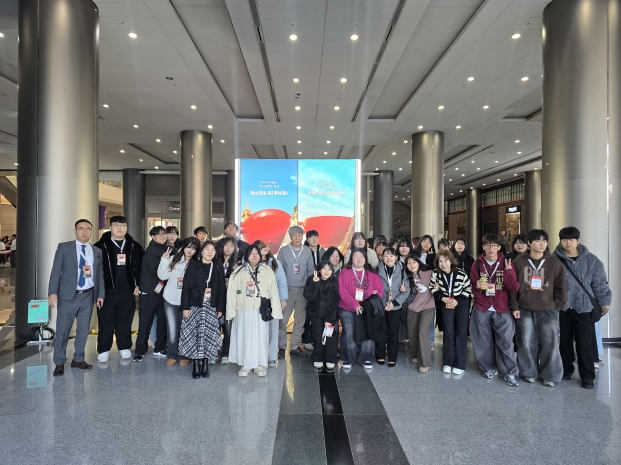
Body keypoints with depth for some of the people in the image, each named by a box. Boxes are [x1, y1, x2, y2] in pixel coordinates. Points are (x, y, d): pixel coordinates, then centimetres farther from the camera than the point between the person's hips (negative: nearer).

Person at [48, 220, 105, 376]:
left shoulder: (97, 251, 10)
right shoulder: (64, 247, 1)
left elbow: (100, 275, 10)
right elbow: (56, 271, -5)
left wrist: (101, 294, 4)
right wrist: (52, 292, -13)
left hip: (88, 296, 3)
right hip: (68, 295, -3)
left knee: (83, 331, 10)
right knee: (62, 331, 2)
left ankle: (78, 360, 24)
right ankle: (59, 363, 16)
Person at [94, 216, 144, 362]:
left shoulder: (134, 246, 7)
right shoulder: (101, 245, -2)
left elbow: (140, 266, 10)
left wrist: (138, 284, 5)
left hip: (128, 291, 2)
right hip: (107, 290, -2)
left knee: (125, 321, 10)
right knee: (106, 321, 6)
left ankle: (125, 347, 22)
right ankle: (103, 350, 17)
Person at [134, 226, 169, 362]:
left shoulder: (165, 249, 12)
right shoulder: (151, 250, -9)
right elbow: (156, 270, -17)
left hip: (162, 289, 7)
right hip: (150, 290, -7)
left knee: (163, 319, 9)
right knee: (145, 321, 0)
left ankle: (159, 348, 19)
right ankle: (140, 350, 9)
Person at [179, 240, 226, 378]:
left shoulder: (219, 268, 7)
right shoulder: (193, 266, 1)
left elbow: (222, 289, 6)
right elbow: (186, 287, -2)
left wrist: (221, 309, 1)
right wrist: (185, 307, -7)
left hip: (211, 307, 2)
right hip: (195, 306, -1)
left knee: (209, 336, 1)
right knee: (194, 335, -1)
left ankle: (205, 364, 11)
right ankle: (196, 365, 9)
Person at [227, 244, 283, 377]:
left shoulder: (267, 271, -2)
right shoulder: (238, 272, 1)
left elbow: (273, 292, -4)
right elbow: (231, 293, 1)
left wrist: (275, 311, -8)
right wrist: (230, 311, -3)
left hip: (261, 311, -1)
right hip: (243, 311, 1)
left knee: (260, 337, 6)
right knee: (244, 337, 8)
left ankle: (260, 365, 20)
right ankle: (245, 365, 21)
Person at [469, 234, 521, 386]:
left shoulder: (506, 264, -1)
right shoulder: (477, 265, 3)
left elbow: (514, 288, -7)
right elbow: (472, 287, 8)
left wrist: (509, 272, -22)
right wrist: (477, 287, -15)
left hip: (501, 310, -1)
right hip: (482, 310, 2)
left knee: (505, 342, -2)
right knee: (484, 342, 9)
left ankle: (510, 373, 10)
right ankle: (489, 368, 26)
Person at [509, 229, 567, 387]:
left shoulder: (554, 263, 0)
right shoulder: (519, 262, -1)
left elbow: (561, 287, 4)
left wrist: (557, 306, 0)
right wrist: (514, 307, -3)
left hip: (548, 310, 0)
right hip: (525, 310, 0)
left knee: (550, 344, 3)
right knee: (527, 343, 8)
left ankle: (550, 375, 19)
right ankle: (529, 372, 23)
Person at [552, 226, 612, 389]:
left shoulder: (591, 260, 0)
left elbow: (599, 283, 6)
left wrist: (604, 301, 9)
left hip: (584, 307, 0)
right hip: (561, 307, 0)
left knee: (585, 342, 4)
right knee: (564, 340, 11)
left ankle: (587, 376, 16)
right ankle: (566, 370, 28)